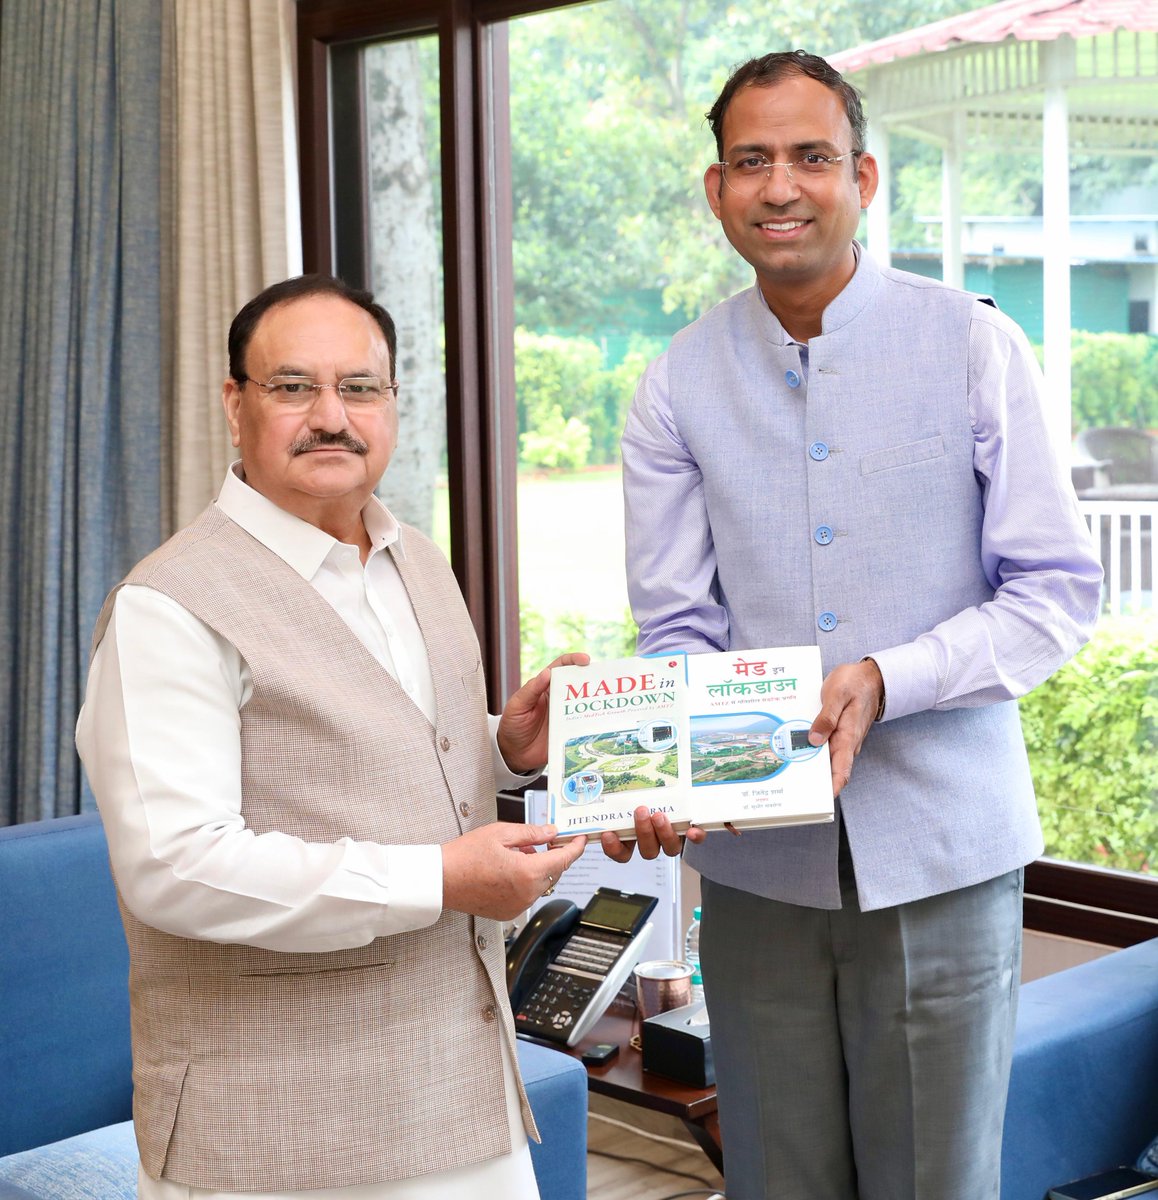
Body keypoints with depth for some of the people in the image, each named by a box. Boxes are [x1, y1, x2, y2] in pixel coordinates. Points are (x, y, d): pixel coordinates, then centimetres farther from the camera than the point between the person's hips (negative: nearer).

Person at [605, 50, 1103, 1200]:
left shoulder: (972, 346, -3)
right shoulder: (678, 387, 3)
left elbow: (1059, 589, -3)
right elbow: (676, 632, 2)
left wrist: (886, 681, -18)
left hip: (941, 847, -2)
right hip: (754, 857, 2)